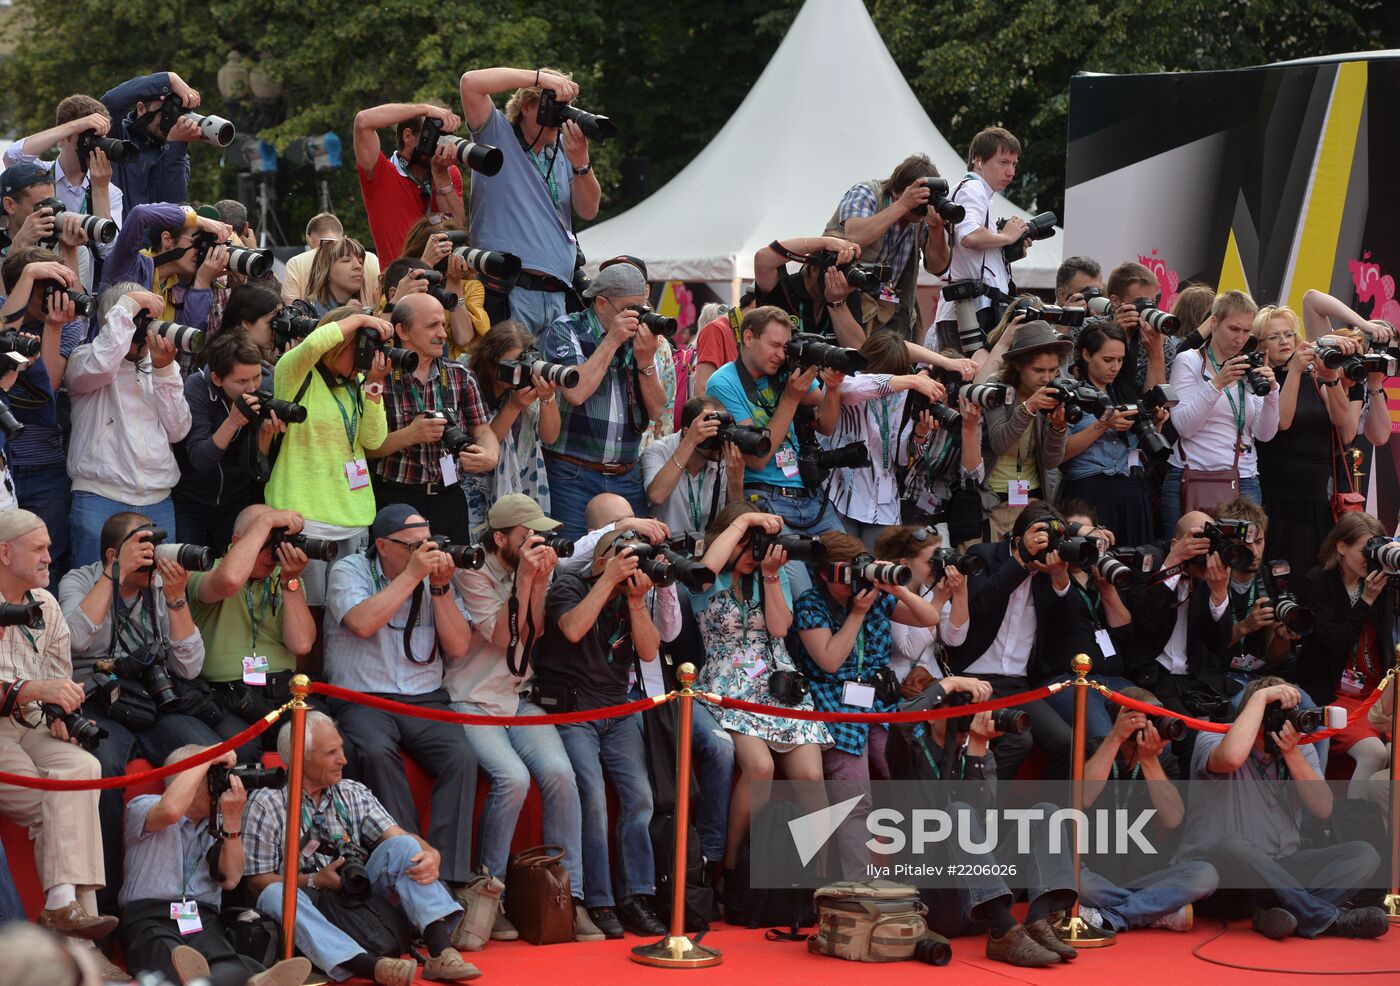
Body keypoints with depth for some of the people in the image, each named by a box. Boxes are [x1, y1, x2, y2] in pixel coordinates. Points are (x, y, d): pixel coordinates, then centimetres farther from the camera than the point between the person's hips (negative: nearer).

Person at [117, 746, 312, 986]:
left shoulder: (218, 824, 25)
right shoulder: (142, 807, 11)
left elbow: (230, 880, 11)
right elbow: (170, 811, -15)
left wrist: (233, 818, 4)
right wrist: (206, 759, -4)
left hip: (204, 921, 4)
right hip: (150, 919, -4)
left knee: (225, 964, -38)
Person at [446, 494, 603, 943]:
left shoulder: (537, 572, 10)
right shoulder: (472, 575, -6)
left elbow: (533, 636, 1)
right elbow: (502, 637, -15)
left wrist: (540, 583, -10)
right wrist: (524, 578, -18)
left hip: (519, 696, 5)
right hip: (472, 700, -5)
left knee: (559, 772, -22)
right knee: (513, 777, -29)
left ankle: (570, 897, -18)